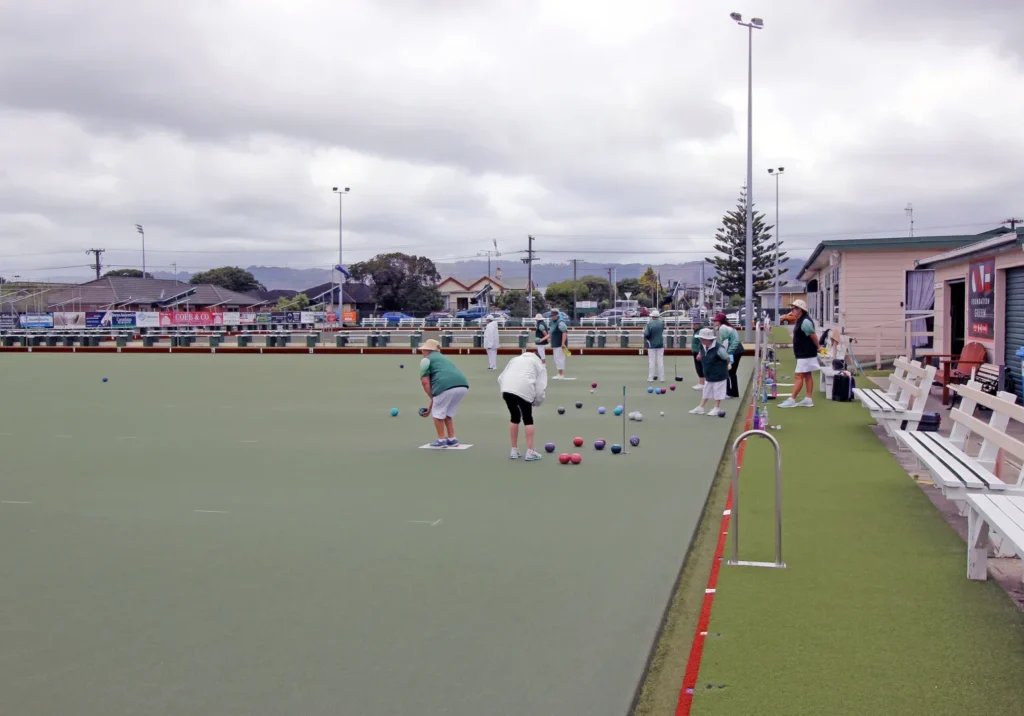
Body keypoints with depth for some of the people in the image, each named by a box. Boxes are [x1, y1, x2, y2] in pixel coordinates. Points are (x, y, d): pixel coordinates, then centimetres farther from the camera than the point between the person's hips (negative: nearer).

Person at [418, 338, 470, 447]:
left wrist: (432, 399, 13)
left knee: (438, 413, 16)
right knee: (447, 413, 27)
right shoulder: (443, 359, 37)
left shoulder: (426, 360, 15)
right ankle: (452, 439, 28)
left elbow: (425, 382, 4)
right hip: (462, 385, 7)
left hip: (446, 386, -7)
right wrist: (431, 406, 41)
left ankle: (441, 440, 20)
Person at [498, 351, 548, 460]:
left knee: (514, 417, 20)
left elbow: (500, 378, 25)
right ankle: (530, 452, 9)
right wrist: (535, 402, 20)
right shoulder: (539, 365, 24)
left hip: (507, 387, 4)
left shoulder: (515, 359, 35)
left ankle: (514, 450, 25)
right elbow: (541, 387, 9)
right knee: (528, 419, 12)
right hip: (524, 390, -3)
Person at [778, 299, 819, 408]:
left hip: (806, 354, -10)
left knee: (799, 376, -9)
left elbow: (813, 337, -17)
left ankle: (791, 400, -9)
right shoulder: (800, 321, 11)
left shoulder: (805, 322, -20)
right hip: (804, 354, 10)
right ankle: (808, 399, 13)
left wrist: (817, 347, -7)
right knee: (807, 375, 10)